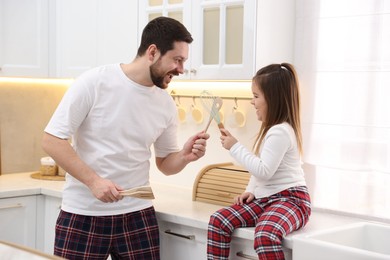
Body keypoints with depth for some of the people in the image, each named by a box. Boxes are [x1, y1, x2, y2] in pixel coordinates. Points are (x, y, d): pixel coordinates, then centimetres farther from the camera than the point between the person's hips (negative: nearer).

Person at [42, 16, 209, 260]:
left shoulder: (166, 104, 4)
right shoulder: (94, 82, -10)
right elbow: (52, 140, -11)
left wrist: (185, 156, -8)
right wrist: (93, 181, -20)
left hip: (137, 215, 4)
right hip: (83, 215, -4)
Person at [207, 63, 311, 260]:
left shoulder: (280, 131, -15)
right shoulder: (271, 129, 17)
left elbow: (263, 171, -21)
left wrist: (235, 147, -14)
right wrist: (251, 191, 10)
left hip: (289, 198, -10)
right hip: (265, 198, 10)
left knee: (265, 236, -39)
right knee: (218, 221, -8)